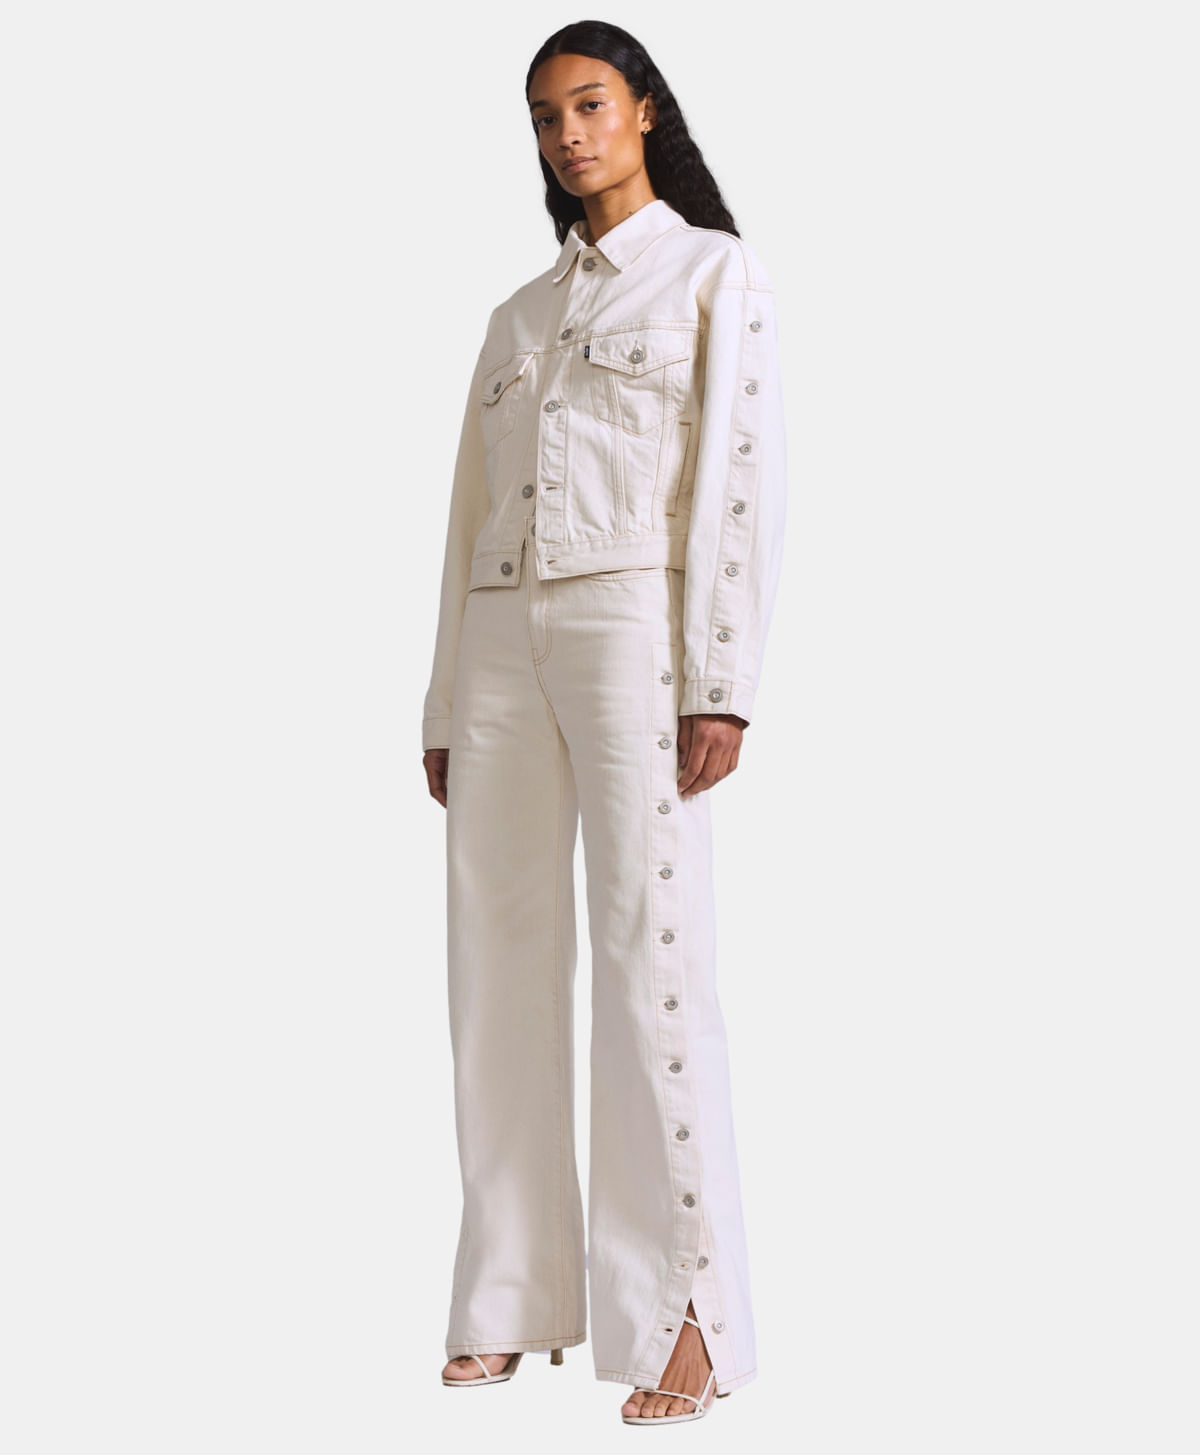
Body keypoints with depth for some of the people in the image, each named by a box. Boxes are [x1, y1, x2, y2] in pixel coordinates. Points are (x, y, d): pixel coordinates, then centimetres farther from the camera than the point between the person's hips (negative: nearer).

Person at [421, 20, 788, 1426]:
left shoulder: (717, 273, 5)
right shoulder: (519, 315, 22)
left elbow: (743, 481, -5)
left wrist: (722, 685, -16)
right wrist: (445, 707, 13)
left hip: (635, 625, -6)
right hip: (503, 639, 6)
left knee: (651, 956, -12)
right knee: (501, 961, 1)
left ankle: (686, 1317, -8)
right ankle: (518, 1293, 7)